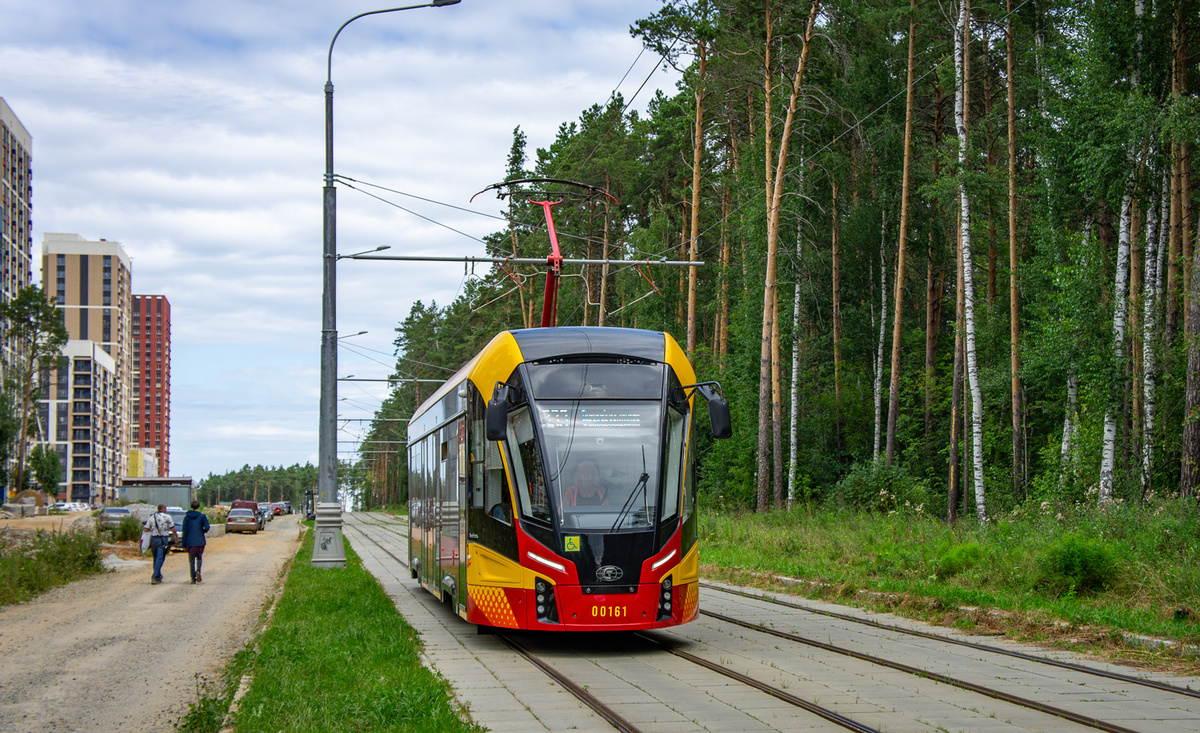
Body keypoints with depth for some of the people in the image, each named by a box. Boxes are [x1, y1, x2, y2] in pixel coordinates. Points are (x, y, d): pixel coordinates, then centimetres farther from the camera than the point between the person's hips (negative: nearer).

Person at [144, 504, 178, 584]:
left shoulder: (151, 517, 8)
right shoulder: (167, 517, -2)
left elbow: (146, 529, 4)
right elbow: (172, 528, -3)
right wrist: (176, 537, 12)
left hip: (153, 539, 4)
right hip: (162, 540, -4)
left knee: (156, 558, 17)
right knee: (160, 558, -6)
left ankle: (158, 576, 25)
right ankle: (155, 577, -16)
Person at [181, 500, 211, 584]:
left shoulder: (186, 517, 3)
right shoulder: (202, 516, -2)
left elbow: (184, 531, 1)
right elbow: (207, 527, -13)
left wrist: (184, 545, 5)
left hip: (190, 542, 1)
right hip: (200, 542, -1)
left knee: (191, 560, 8)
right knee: (199, 558, 16)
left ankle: (193, 578, 5)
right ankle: (198, 571, -11)